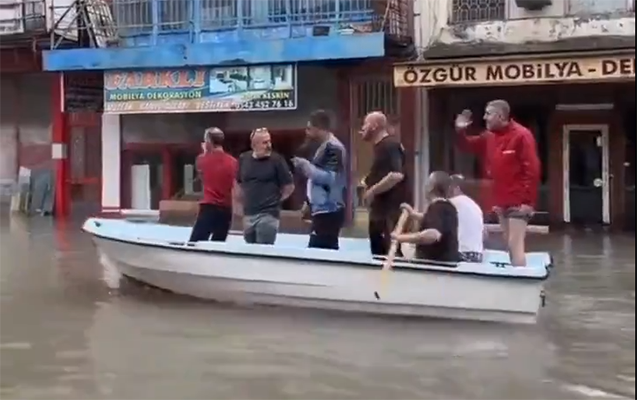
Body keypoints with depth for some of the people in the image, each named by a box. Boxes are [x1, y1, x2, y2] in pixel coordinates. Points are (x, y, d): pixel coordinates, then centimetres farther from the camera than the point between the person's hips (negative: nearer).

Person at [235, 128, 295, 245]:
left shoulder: (276, 160, -7)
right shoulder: (243, 159, 5)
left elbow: (289, 186, -3)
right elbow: (239, 183, 19)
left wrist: (275, 201, 2)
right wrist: (244, 201, 14)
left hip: (268, 214, -5)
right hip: (248, 214, 5)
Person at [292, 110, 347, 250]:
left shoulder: (333, 147, -12)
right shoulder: (325, 147, 19)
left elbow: (328, 177, -22)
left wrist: (306, 165, -14)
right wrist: (311, 203, 20)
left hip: (328, 211, -10)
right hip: (323, 210, 10)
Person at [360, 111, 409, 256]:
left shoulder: (390, 145, -14)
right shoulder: (380, 146, 17)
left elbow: (397, 175, -28)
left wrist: (372, 190, -20)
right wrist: (369, 185, 13)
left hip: (391, 213, -11)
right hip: (380, 212, 11)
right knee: (378, 255, 13)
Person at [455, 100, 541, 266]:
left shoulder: (521, 135, -13)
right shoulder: (490, 137, 11)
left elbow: (532, 169, -17)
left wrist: (528, 201, -21)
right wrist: (460, 131, 2)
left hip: (518, 202, -8)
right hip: (501, 201, 8)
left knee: (515, 244, -12)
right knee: (509, 244, 13)